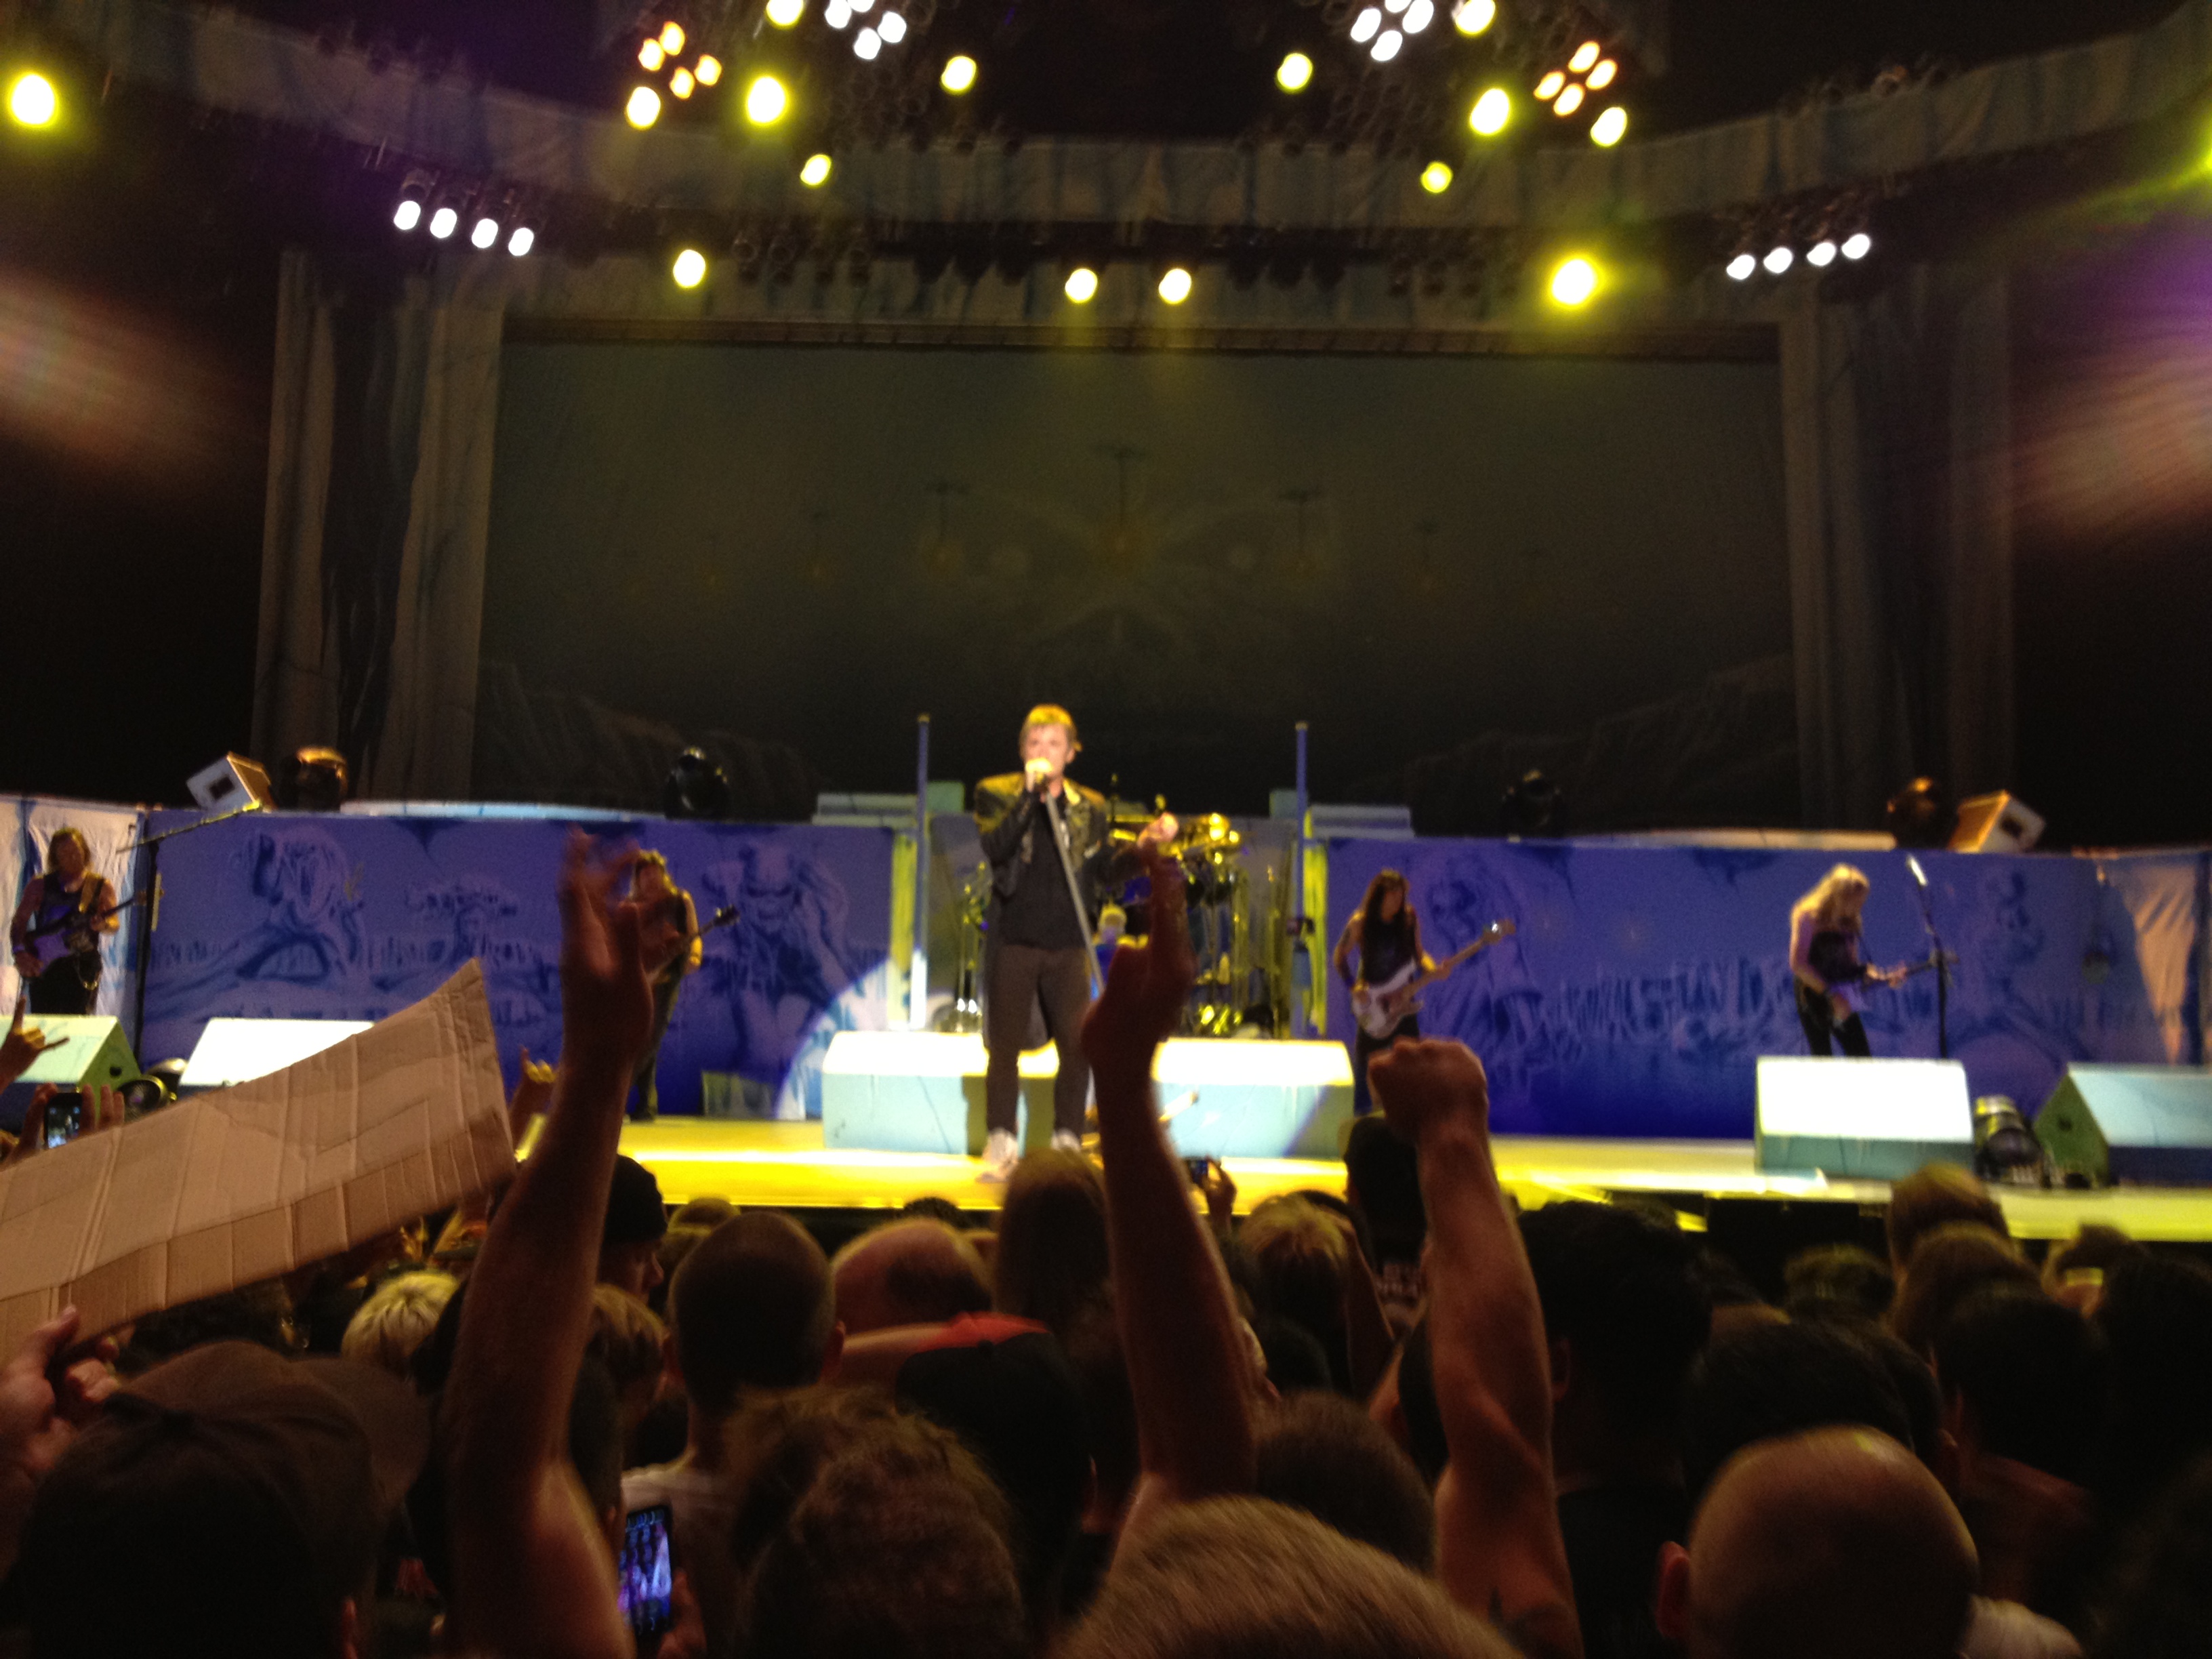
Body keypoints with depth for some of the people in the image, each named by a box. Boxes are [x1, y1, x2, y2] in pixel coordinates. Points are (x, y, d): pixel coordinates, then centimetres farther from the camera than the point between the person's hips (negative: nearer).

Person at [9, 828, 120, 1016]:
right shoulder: (40, 885, 7)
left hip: (81, 967, -2)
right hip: (41, 966, 2)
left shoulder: (100, 886, 5)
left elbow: (114, 922, -2)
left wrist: (104, 924, -25)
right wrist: (20, 951, -10)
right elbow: (20, 920, 6)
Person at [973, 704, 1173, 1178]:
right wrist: (1031, 794, -20)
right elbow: (995, 847, -16)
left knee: (1077, 1047, 1)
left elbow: (1105, 870, 10)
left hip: (1067, 947, 2)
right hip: (1013, 942, -2)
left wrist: (1145, 843, -5)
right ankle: (1000, 1147, 14)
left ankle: (1067, 1143, 15)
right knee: (1005, 1047, 3)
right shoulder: (996, 794, 2)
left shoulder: (1091, 807, 9)